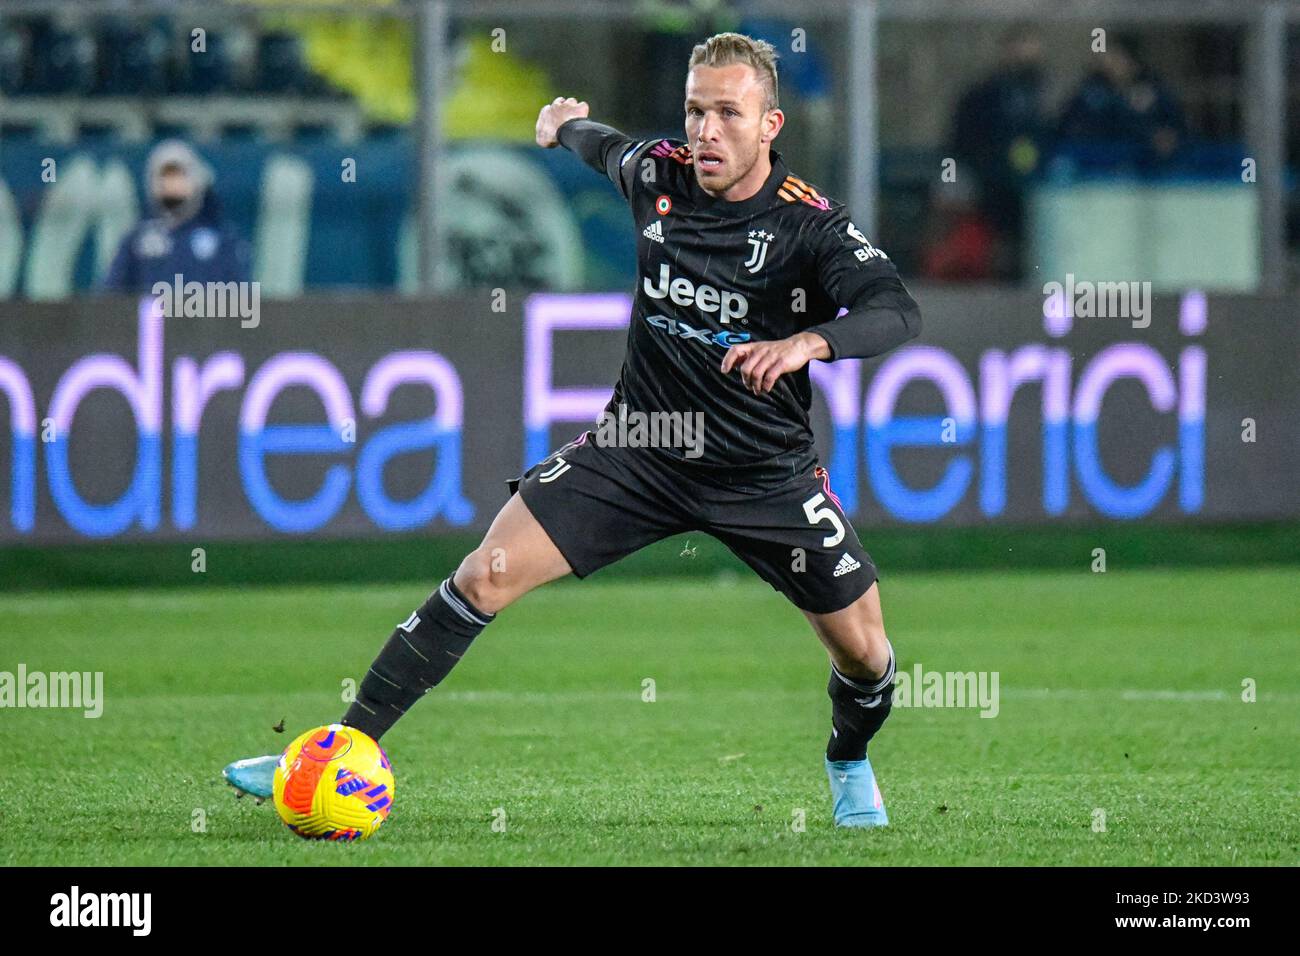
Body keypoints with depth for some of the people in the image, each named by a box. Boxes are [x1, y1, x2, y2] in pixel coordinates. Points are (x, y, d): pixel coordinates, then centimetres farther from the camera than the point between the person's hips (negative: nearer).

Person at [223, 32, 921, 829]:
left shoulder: (809, 224, -19)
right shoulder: (655, 175, -7)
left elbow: (896, 310, -34)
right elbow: (602, 145, 18)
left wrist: (809, 343, -52)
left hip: (767, 477, -2)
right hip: (639, 453, 2)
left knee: (863, 650, 1)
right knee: (485, 577, -12)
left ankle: (850, 764, 37)